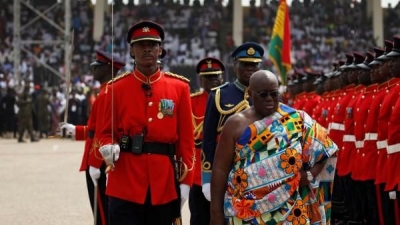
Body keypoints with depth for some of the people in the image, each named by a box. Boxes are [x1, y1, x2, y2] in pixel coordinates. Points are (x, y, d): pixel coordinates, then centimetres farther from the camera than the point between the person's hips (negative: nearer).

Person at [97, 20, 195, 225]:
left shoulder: (179, 87, 5)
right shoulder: (117, 88, 3)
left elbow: (186, 138, 5)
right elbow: (106, 132, 7)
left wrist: (185, 180, 1)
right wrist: (109, 148, -16)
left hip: (165, 183, 2)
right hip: (125, 183, -2)